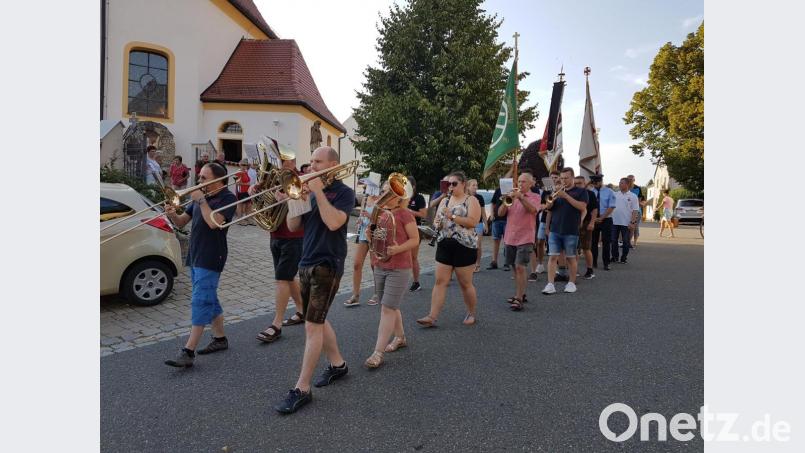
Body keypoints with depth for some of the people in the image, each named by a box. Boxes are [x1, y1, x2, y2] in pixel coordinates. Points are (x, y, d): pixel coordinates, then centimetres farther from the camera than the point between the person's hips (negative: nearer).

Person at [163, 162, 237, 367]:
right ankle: (220, 339, 29)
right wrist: (172, 214, -7)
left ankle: (188, 352, -7)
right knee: (209, 300, 16)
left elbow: (214, 222, -24)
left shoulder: (227, 198, -10)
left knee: (200, 302, -9)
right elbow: (182, 222, 13)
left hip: (210, 260, -9)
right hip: (195, 257, 9)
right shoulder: (201, 196, 14)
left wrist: (201, 200, -16)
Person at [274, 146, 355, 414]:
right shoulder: (309, 192, 12)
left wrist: (318, 192, -17)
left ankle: (302, 389, 1)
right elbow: (292, 226, 8)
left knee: (312, 325, -7)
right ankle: (338, 364, 34)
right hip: (306, 263, 8)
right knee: (317, 321, 16)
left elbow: (333, 222, -23)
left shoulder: (344, 192, -7)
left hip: (327, 265, -8)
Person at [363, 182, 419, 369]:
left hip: (398, 268, -7)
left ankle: (378, 352, -3)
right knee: (390, 306, 17)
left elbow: (415, 239, -11)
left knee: (387, 308, -7)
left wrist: (398, 249, -26)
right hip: (379, 266, 7)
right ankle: (400, 337, 36)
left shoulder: (404, 213, -9)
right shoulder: (379, 213, 9)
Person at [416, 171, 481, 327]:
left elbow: (473, 222, -16)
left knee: (465, 283, 5)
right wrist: (436, 224, -5)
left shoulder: (471, 200, -3)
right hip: (444, 245, 5)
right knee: (440, 281, 1)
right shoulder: (444, 201, 15)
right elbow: (437, 220, 18)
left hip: (464, 246, -5)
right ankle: (432, 317, 2)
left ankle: (471, 314, 25)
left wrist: (452, 216, -19)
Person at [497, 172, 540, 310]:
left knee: (520, 267, -12)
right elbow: (500, 213, 5)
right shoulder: (512, 196, 13)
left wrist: (520, 197, -28)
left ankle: (518, 299, -9)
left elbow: (532, 210, -20)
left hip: (525, 238, -5)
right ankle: (520, 294, 25)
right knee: (515, 267, 12)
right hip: (510, 238, 5)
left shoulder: (534, 197, 1)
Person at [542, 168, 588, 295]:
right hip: (554, 230, 3)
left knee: (571, 257, 6)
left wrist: (566, 196, -17)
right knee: (553, 256, -4)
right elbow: (548, 208, 13)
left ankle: (571, 283, 19)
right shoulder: (557, 191, 16)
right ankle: (550, 284, -5)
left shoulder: (581, 191, 4)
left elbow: (582, 207, -12)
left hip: (571, 231, -3)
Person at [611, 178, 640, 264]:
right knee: (614, 241, 7)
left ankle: (623, 258, 15)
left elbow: (635, 211, -6)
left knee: (625, 241, 5)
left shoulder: (633, 196, -2)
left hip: (626, 223, -3)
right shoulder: (615, 194, 6)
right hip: (614, 222, 3)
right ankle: (614, 257, 19)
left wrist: (632, 222, -13)